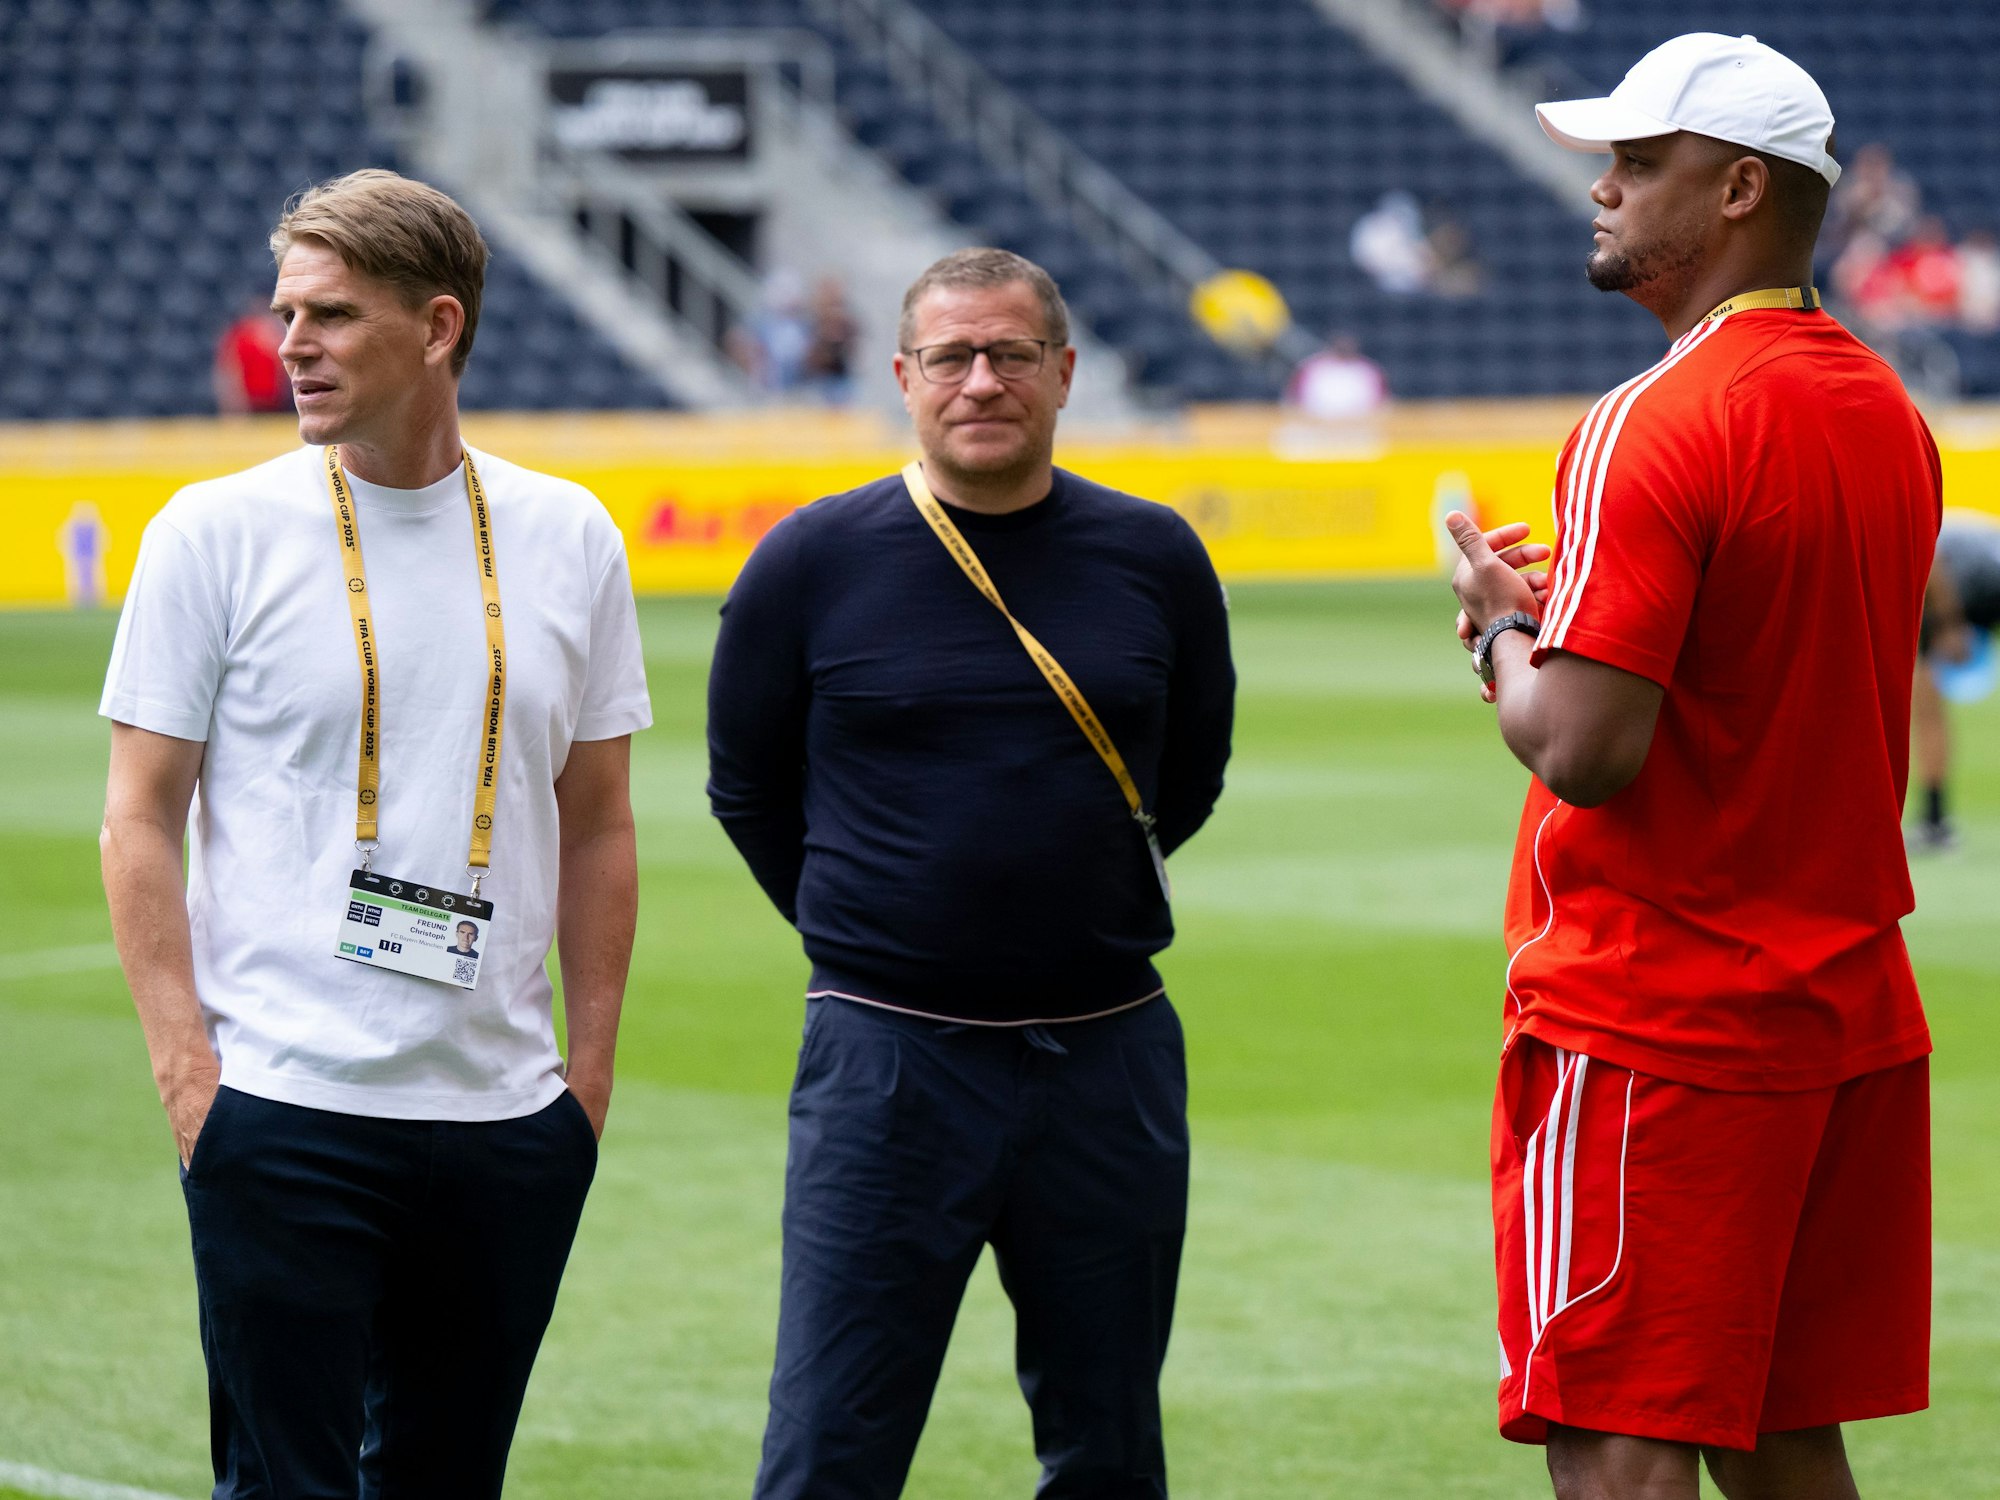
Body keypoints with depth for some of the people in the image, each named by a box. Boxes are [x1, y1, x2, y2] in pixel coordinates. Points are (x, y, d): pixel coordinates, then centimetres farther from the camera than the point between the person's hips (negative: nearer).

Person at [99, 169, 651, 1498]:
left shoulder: (568, 539, 7)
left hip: (506, 1114, 4)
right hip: (283, 1107, -3)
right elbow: (142, 818, -1)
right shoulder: (220, 531, -2)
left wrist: (591, 1064, 9)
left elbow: (596, 823, 14)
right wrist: (184, 1060, -9)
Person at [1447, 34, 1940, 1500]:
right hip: (1851, 1004, 9)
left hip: (1654, 1026, -9)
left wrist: (1505, 620, -3)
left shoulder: (1657, 428, -17)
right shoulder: (1888, 413, 11)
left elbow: (1580, 750, -22)